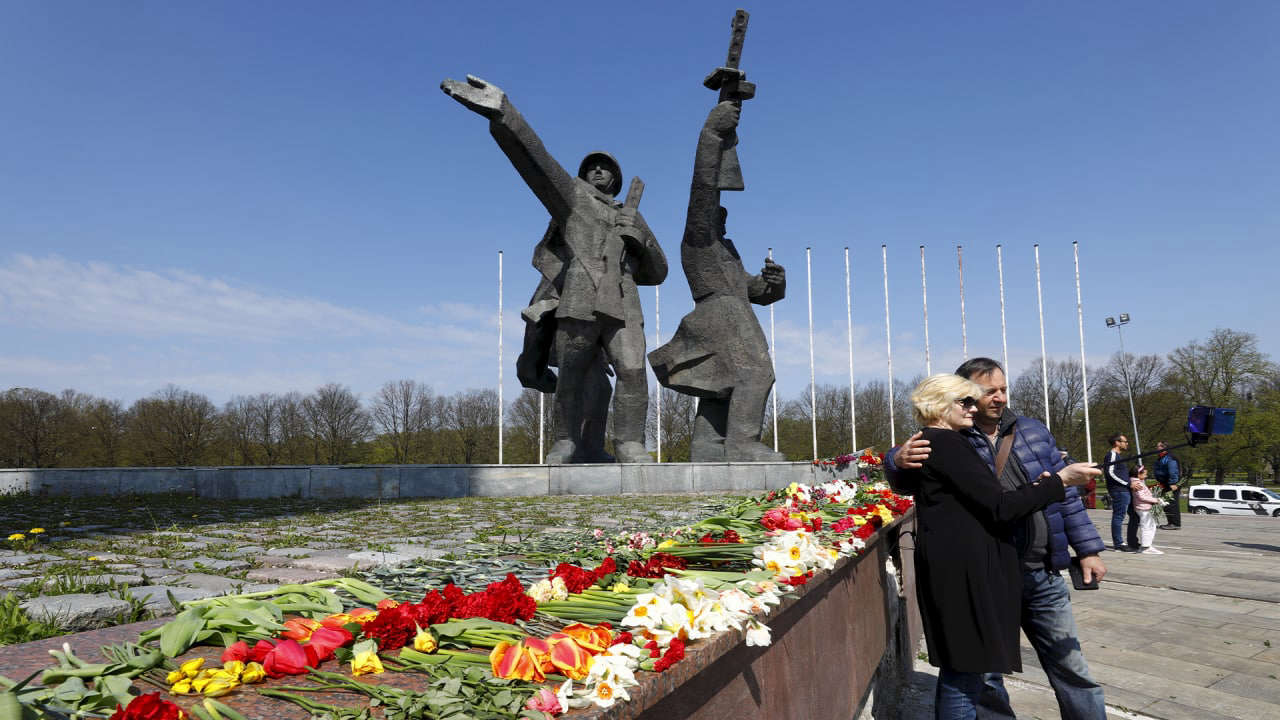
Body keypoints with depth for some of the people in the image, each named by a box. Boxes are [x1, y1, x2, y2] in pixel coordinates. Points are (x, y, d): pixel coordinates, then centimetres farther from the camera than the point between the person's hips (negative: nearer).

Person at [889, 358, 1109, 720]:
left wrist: (1088, 548, 9)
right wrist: (899, 459, -28)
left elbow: (1064, 492, 12)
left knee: (1071, 667, 14)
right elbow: (904, 482, -4)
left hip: (1043, 575, 3)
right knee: (985, 675, 11)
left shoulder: (1033, 431, 7)